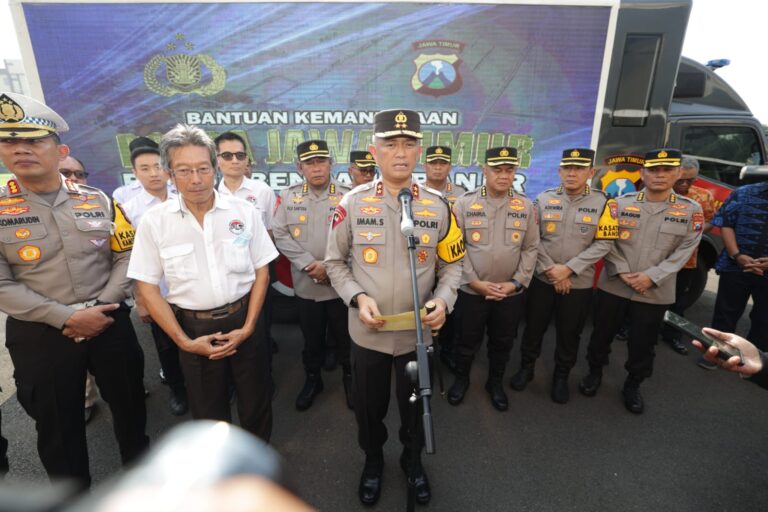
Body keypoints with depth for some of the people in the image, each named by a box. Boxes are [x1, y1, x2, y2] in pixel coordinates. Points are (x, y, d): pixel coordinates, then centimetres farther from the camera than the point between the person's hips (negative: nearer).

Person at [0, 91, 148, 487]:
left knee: (130, 404, 18)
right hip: (39, 335, -1)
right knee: (57, 425, 16)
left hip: (110, 324, 2)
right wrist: (67, 318, -18)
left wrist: (101, 306, -12)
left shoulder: (98, 201, 0)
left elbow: (126, 257, 0)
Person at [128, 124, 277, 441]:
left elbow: (262, 272, -1)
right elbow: (147, 287, -3)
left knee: (256, 403, 16)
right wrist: (184, 341, -8)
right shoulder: (154, 221, -7)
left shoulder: (244, 212, -6)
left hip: (243, 321, 1)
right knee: (208, 410, 18)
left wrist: (248, 327, -7)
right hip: (194, 328, 0)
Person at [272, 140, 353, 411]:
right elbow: (280, 235, -4)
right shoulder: (287, 197, 2)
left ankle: (350, 377, 37)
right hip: (306, 285, 2)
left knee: (345, 336, 13)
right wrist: (310, 264, -13)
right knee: (311, 338, 18)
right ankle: (312, 379, 39)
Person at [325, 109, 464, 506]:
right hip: (367, 332, 0)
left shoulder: (438, 207, -5)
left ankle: (412, 458, 53)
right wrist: (357, 297, -16)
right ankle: (372, 459, 52)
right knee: (369, 405, 21)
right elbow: (335, 262, -1)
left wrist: (443, 300, -15)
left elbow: (452, 263, 3)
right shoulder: (352, 204, -8)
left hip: (418, 332, 1)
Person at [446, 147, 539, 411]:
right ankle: (461, 379, 39)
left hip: (511, 293, 2)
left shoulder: (526, 205, 0)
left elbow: (530, 248, 2)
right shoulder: (464, 203, -7)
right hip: (471, 290, -2)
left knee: (502, 342, 18)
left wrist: (517, 282, -7)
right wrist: (475, 281, -12)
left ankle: (495, 383, 41)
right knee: (468, 340, 14)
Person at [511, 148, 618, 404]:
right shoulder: (543, 199, -2)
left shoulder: (603, 203, -5)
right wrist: (551, 271, -11)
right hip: (542, 279, 1)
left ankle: (561, 377, 35)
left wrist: (568, 269, -16)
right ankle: (526, 368, 34)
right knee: (534, 328, 13)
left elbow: (603, 244, -9)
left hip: (579, 284, 0)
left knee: (569, 334, 13)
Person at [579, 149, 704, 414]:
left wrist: (651, 277, -14)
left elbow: (684, 251, -4)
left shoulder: (691, 210, 0)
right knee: (602, 334, 13)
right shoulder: (621, 203, -1)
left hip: (655, 293, 0)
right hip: (612, 286, 0)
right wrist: (622, 272, -13)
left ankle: (632, 385, 35)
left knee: (643, 343, 12)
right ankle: (595, 372, 37)